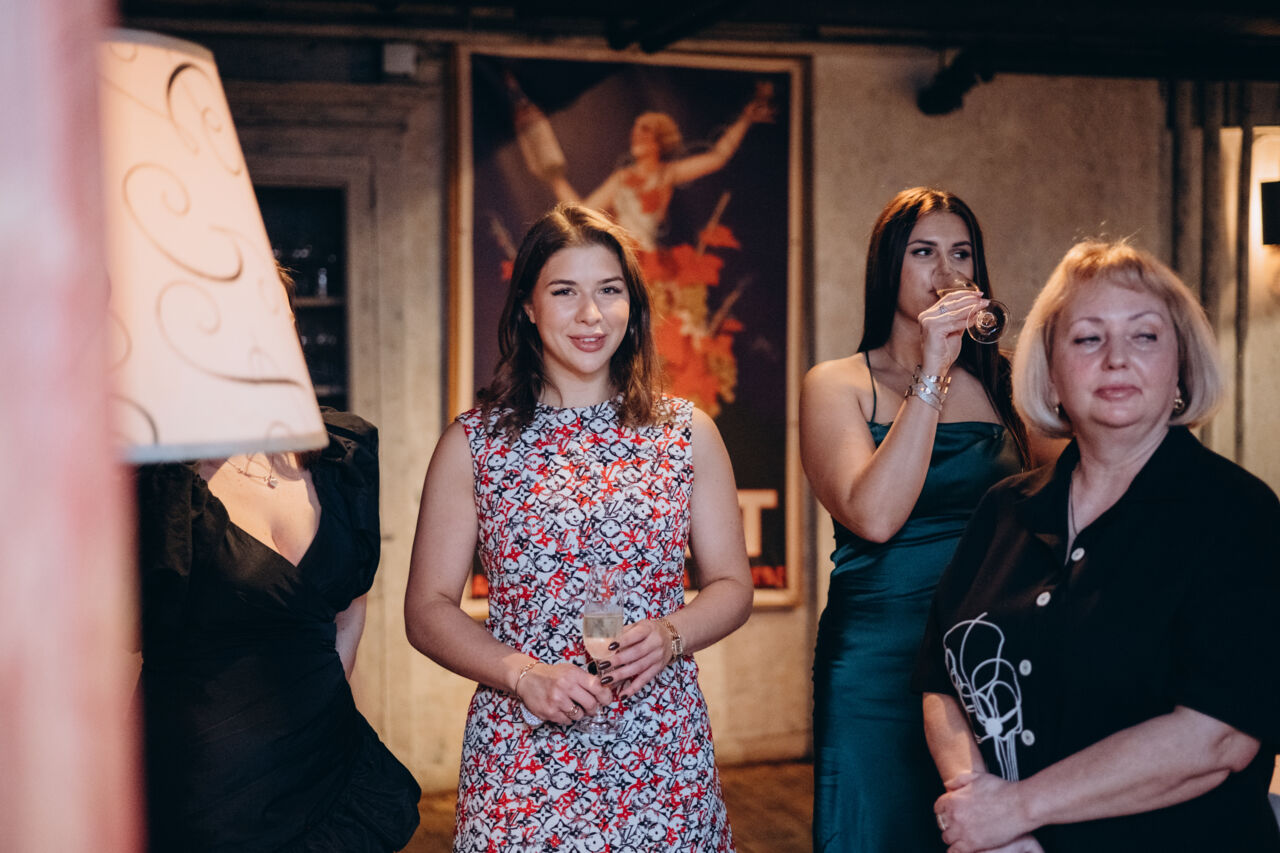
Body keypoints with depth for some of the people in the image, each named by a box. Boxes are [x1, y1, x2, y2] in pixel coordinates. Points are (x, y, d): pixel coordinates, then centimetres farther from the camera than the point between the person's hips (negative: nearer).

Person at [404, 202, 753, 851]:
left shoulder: (688, 432, 5)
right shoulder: (473, 442, 1)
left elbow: (732, 585, 8)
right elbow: (429, 609, 0)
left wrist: (668, 635, -12)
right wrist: (522, 674, -14)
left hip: (662, 753, 1)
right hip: (522, 757, -1)